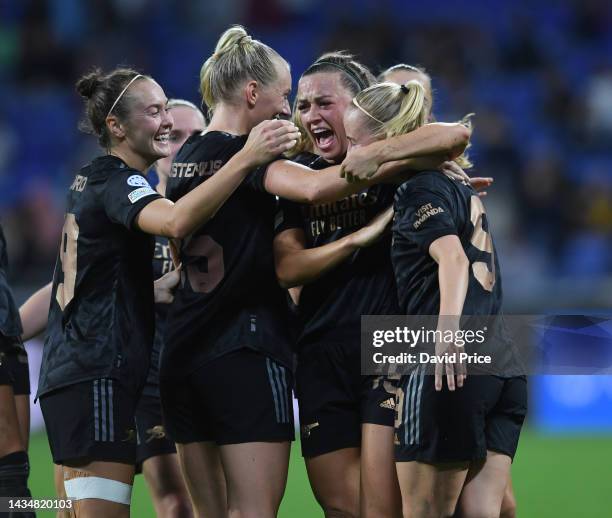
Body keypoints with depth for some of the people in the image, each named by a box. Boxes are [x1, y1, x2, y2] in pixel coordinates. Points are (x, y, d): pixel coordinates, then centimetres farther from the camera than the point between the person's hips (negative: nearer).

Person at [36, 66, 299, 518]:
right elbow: (176, 222, -33)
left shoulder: (89, 180, 19)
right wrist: (246, 159, -38)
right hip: (98, 377, -10)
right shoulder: (115, 182, -10)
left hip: (69, 373, 10)